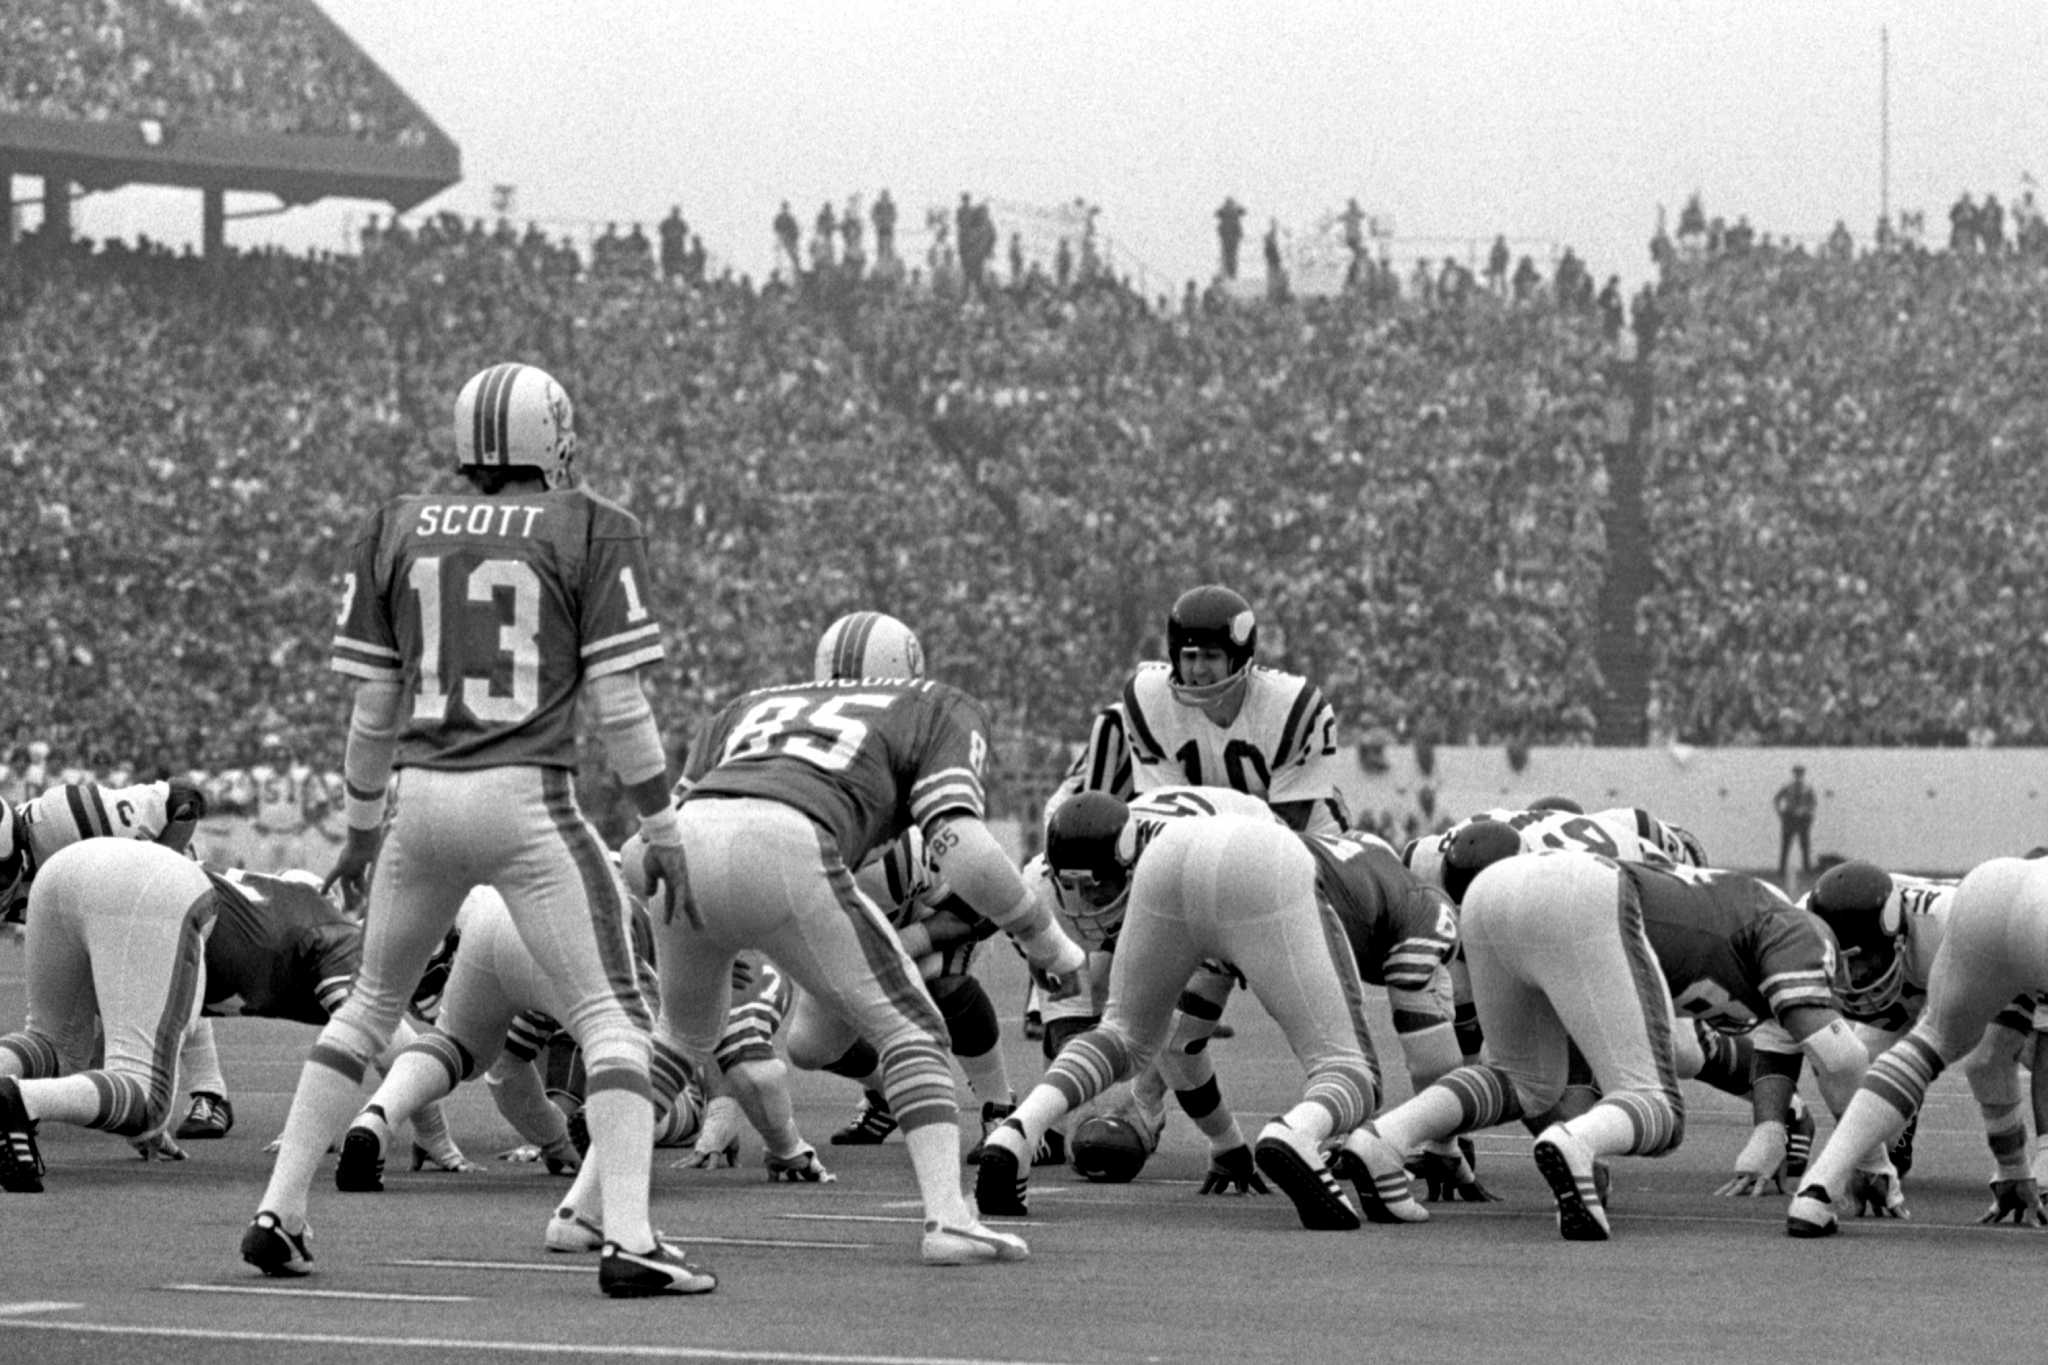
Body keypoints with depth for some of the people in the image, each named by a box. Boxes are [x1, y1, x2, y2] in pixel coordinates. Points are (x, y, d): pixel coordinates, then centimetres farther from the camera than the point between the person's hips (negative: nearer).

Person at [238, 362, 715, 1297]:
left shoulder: (397, 532, 9)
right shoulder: (591, 533, -1)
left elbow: (374, 704, 12)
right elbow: (617, 703, -4)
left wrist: (361, 825, 24)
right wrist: (660, 827, 5)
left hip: (421, 798, 4)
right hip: (528, 800, -4)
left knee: (371, 1003, 21)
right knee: (610, 1015, 2)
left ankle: (278, 1214, 19)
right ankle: (628, 1238, -11)